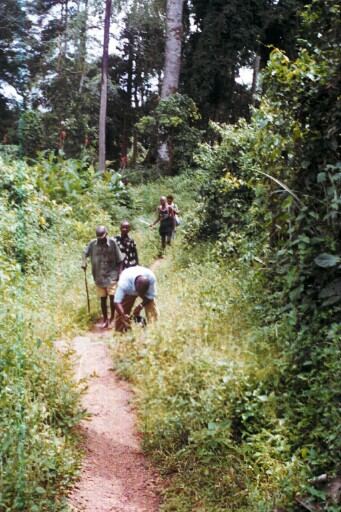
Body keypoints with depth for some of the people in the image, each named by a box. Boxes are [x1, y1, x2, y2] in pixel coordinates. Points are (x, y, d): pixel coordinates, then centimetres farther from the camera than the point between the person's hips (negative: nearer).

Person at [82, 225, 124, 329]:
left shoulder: (112, 243, -12)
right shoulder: (93, 243, -6)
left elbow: (119, 260, -6)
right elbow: (85, 252, 13)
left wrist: (119, 274, -11)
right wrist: (84, 261, -6)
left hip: (112, 275, -2)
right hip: (99, 276, 3)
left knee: (112, 297, -9)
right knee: (102, 299, 9)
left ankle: (112, 318, 11)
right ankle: (105, 319, 25)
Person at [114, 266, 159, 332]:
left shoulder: (151, 277, -39)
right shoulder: (124, 282, -45)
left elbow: (151, 295, -24)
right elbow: (117, 301, -46)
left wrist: (140, 306, -36)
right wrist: (123, 315, -60)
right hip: (128, 292, -1)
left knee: (152, 309, -12)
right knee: (120, 311, -8)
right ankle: (120, 333, 8)